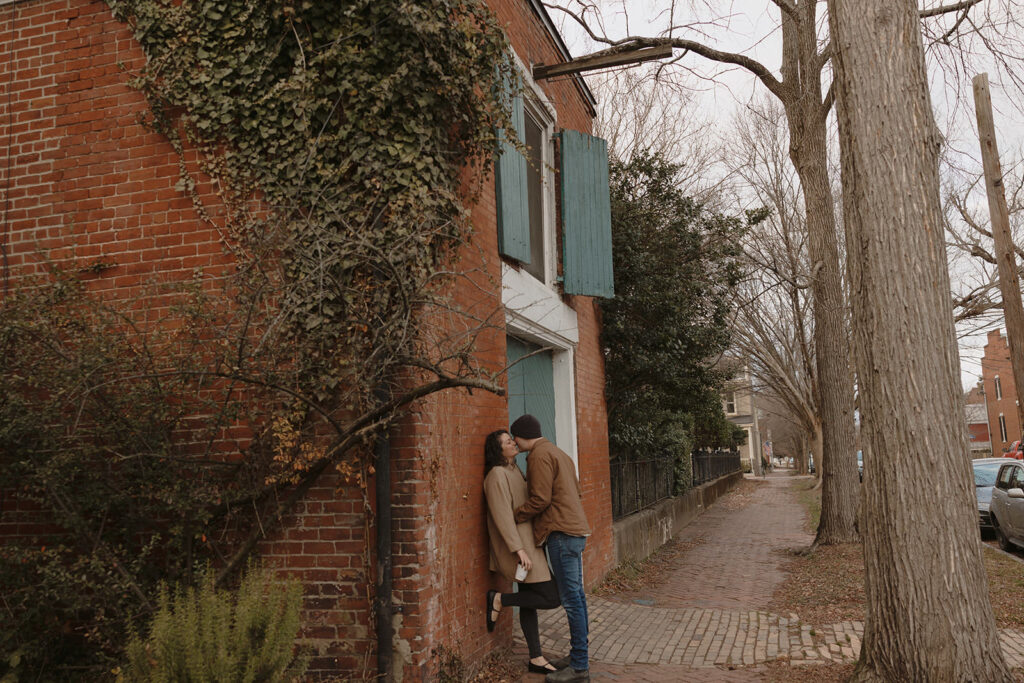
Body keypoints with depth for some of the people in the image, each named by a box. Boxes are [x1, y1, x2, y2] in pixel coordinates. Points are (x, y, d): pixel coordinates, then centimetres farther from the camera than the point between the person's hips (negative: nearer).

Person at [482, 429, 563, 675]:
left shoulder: (514, 470, 14)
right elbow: (503, 516, -20)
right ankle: (499, 600, 3)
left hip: (527, 543, 9)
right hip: (518, 546, -9)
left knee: (530, 601, 12)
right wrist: (519, 550, -23)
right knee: (551, 597, -8)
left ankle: (536, 659, 19)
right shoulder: (497, 475, -16)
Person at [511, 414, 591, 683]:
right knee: (576, 596, 14)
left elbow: (540, 499, -16)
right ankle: (579, 657, 21)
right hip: (576, 530, 10)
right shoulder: (558, 453, 21)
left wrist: (514, 516, -5)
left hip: (562, 533, -10)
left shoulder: (540, 455, -10)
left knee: (571, 599, -7)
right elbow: (577, 493, 23)